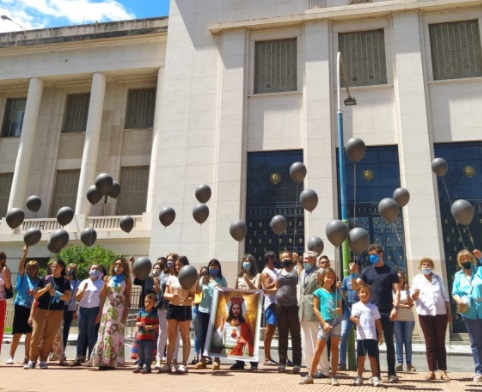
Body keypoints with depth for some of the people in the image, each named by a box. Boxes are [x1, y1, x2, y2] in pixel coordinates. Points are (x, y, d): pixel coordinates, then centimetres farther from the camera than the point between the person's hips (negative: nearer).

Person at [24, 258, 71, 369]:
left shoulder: (65, 281, 4)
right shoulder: (44, 279, 7)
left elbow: (68, 297, -3)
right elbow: (36, 295, 4)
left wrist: (55, 293, -16)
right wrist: (45, 289, -14)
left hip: (56, 312, -1)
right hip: (41, 310, 1)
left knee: (49, 337, 2)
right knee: (35, 335, -5)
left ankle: (43, 360, 11)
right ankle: (32, 360, 4)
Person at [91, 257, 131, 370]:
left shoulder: (126, 280, 4)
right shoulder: (110, 278, 12)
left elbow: (128, 296, -1)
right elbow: (102, 296, 12)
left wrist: (126, 310, -8)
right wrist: (105, 284, -3)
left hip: (119, 309, -3)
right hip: (108, 308, 3)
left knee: (115, 334, -4)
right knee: (104, 333, 1)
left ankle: (112, 361, 0)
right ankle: (103, 360, 6)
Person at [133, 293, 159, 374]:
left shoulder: (155, 313, -3)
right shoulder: (141, 312, 7)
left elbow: (158, 324, -7)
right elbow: (137, 322, 9)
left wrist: (150, 326, -19)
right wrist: (140, 323, -13)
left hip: (150, 336, -4)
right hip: (140, 335, 4)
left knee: (148, 352, -3)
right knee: (141, 353, 14)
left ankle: (147, 367, 5)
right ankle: (140, 366, 24)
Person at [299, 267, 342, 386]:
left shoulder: (336, 293, 12)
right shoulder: (318, 292, 2)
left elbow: (340, 309, 15)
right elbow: (315, 309, -2)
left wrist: (340, 311, -9)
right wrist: (324, 323, -9)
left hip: (337, 322, 3)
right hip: (325, 323, -3)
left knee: (335, 349, 6)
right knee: (318, 350, -1)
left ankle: (333, 376, 11)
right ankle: (310, 375, 8)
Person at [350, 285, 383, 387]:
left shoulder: (373, 307, 10)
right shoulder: (356, 306, 3)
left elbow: (378, 321, 12)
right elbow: (353, 317, -10)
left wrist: (380, 334, 8)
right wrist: (354, 319, -35)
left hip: (372, 336, 1)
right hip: (361, 336, -1)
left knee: (373, 357, 4)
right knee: (361, 357, 6)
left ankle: (375, 377, 12)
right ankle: (359, 377, 15)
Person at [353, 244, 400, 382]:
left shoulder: (390, 271, 1)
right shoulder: (367, 271, 9)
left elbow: (396, 291, -2)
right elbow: (355, 287, 4)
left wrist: (395, 307, -14)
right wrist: (353, 274, -13)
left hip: (387, 312, -3)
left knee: (389, 343, 4)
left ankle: (392, 373, 11)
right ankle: (376, 372, 15)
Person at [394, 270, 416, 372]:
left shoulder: (408, 290, 6)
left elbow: (410, 303, -5)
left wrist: (406, 291, -9)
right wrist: (405, 306, -13)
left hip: (409, 319, 1)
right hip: (397, 319, -1)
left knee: (408, 341, 3)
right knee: (399, 341, -1)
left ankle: (409, 363, 7)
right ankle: (400, 363, 1)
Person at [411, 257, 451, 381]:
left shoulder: (438, 278, 13)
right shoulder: (417, 279, 7)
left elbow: (445, 296, 13)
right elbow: (413, 298, 1)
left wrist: (449, 312, 6)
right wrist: (415, 294, -22)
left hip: (441, 313, 1)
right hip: (425, 314, -1)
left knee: (440, 342, 3)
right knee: (430, 343, 0)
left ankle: (443, 371, 4)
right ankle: (431, 371, 2)